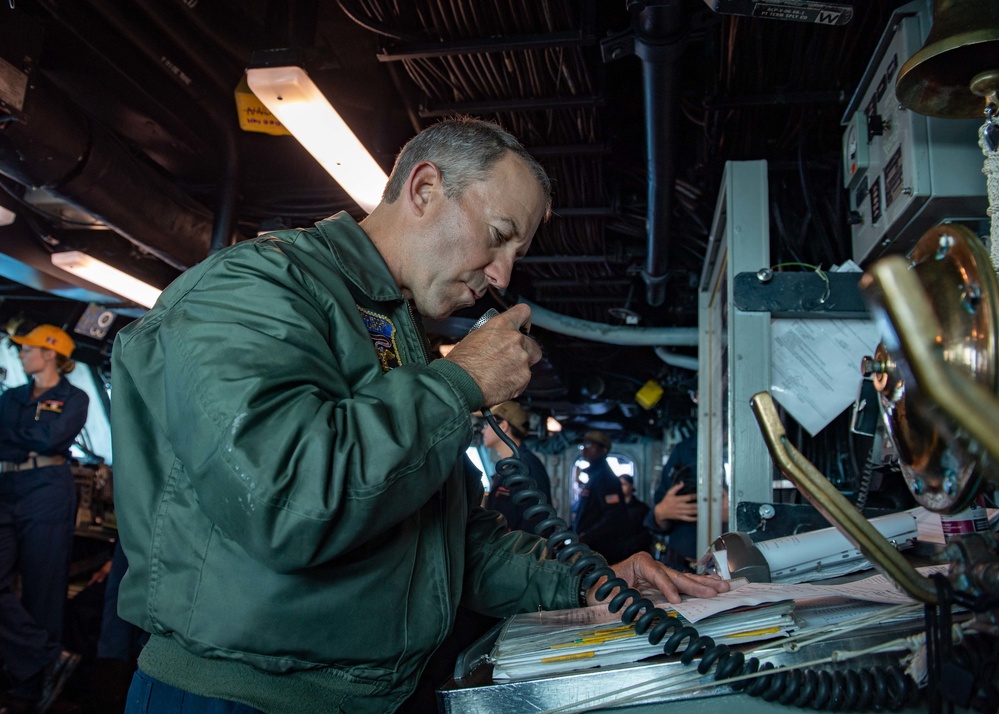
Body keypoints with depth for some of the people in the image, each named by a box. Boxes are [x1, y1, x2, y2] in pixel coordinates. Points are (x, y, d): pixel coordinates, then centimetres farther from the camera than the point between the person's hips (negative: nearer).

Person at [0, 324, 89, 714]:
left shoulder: (74, 398, 3)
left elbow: (52, 438, -12)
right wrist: (33, 442, -7)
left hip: (47, 496, -5)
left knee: (41, 591, 0)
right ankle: (50, 659, 0)